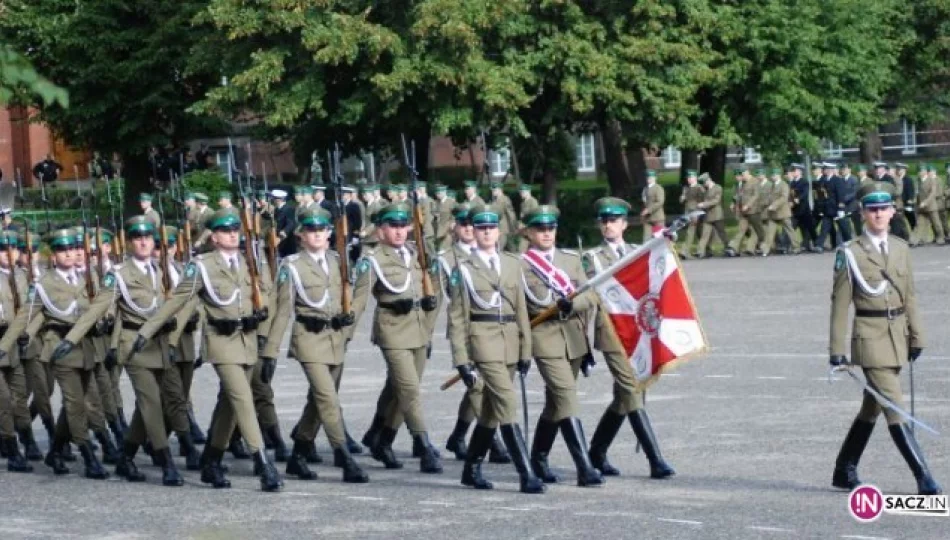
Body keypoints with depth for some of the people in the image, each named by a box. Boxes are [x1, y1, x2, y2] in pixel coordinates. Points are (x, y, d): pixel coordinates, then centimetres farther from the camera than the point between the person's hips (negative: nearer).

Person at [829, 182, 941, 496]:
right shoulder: (850, 253, -6)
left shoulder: (901, 249, 9)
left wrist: (916, 337, 10)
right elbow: (840, 303, -7)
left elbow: (910, 296, 14)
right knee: (894, 409, -10)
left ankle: (844, 471, 27)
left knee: (872, 407, 14)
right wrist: (837, 351, -9)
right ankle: (924, 479, -14)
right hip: (870, 337, -6)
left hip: (897, 335, 6)